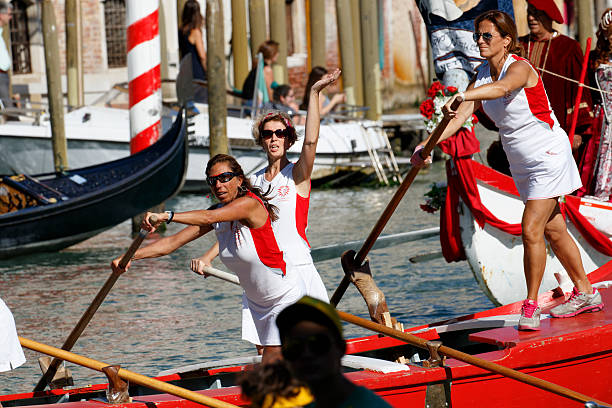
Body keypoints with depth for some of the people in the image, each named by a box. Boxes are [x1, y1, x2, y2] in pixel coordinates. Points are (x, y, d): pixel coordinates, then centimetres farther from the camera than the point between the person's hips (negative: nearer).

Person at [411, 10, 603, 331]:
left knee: (531, 230, -14)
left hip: (548, 156, -8)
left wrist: (462, 95, -62)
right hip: (522, 164, 8)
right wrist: (428, 144, -25)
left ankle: (530, 305, -4)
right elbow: (459, 117, -9)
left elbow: (502, 88, -45)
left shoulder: (519, 67, -20)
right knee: (553, 231, 16)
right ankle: (585, 294, 29)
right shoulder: (483, 76, 1)